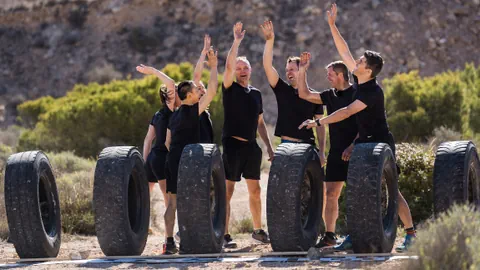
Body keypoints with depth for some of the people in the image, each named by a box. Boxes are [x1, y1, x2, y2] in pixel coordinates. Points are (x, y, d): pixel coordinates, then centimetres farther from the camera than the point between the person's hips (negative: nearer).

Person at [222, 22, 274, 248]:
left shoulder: (256, 94, 15)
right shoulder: (230, 89, 0)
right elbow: (228, 65, -17)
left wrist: (268, 145, 14)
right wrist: (236, 41, -21)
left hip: (252, 146, 6)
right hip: (232, 144, -6)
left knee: (255, 190, 11)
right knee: (228, 190, -8)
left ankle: (258, 230, 23)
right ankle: (224, 235, -9)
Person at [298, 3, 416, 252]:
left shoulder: (372, 91, -22)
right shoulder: (359, 82, 3)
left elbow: (346, 112, -27)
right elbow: (344, 52, 9)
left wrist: (317, 122, -27)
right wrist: (332, 25, 6)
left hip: (381, 144, -9)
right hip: (364, 143, 9)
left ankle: (410, 234, -4)